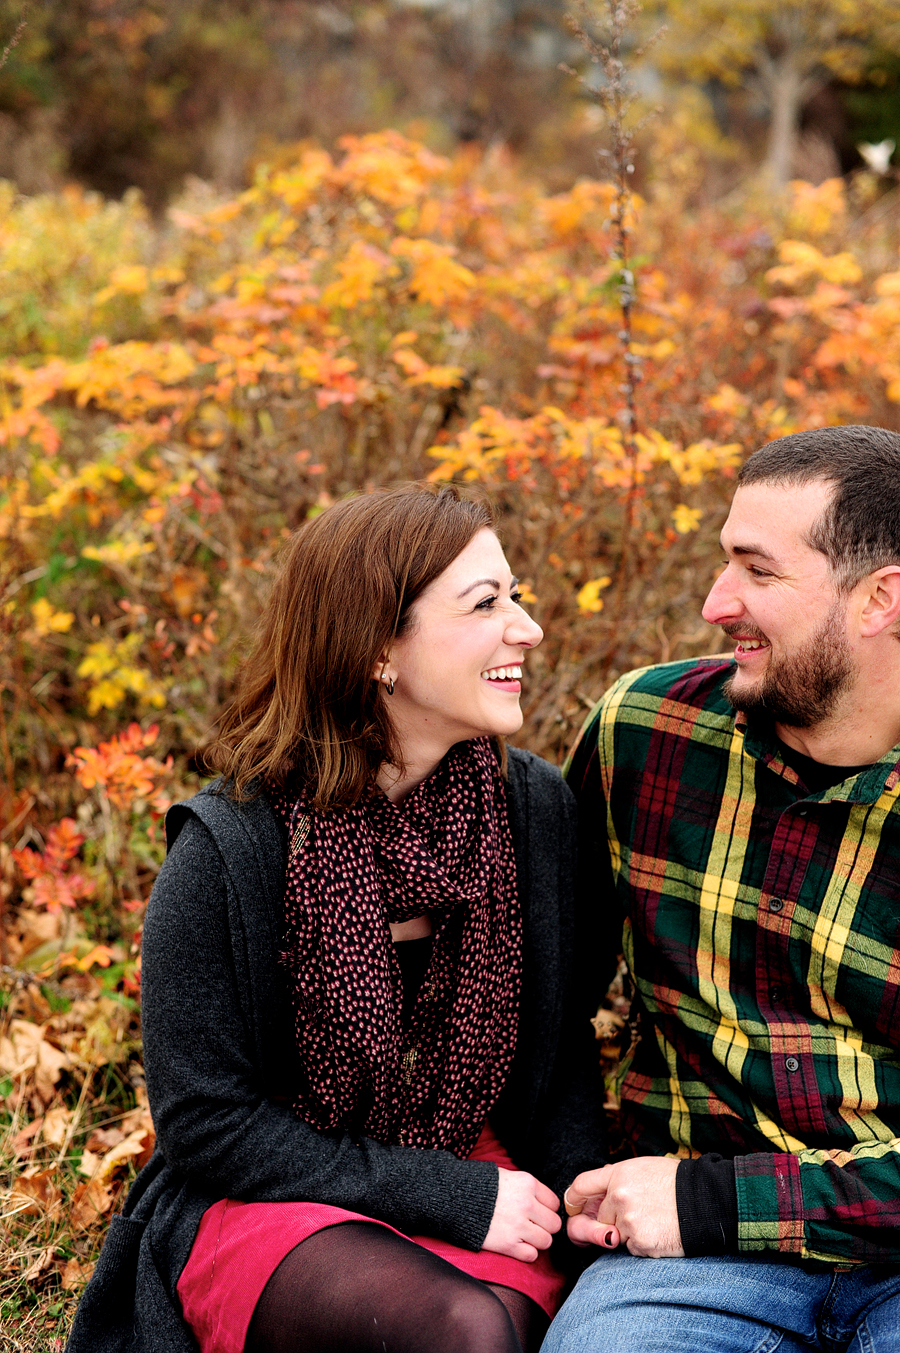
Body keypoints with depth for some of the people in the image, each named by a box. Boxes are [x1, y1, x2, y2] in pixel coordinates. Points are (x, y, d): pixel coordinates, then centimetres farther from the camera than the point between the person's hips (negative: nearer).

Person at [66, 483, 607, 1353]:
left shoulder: (535, 808, -3)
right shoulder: (226, 848, -16)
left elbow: (557, 1058, 8)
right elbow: (206, 1123, -13)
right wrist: (454, 1198, -17)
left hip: (469, 1173, 4)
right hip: (270, 1202, -4)